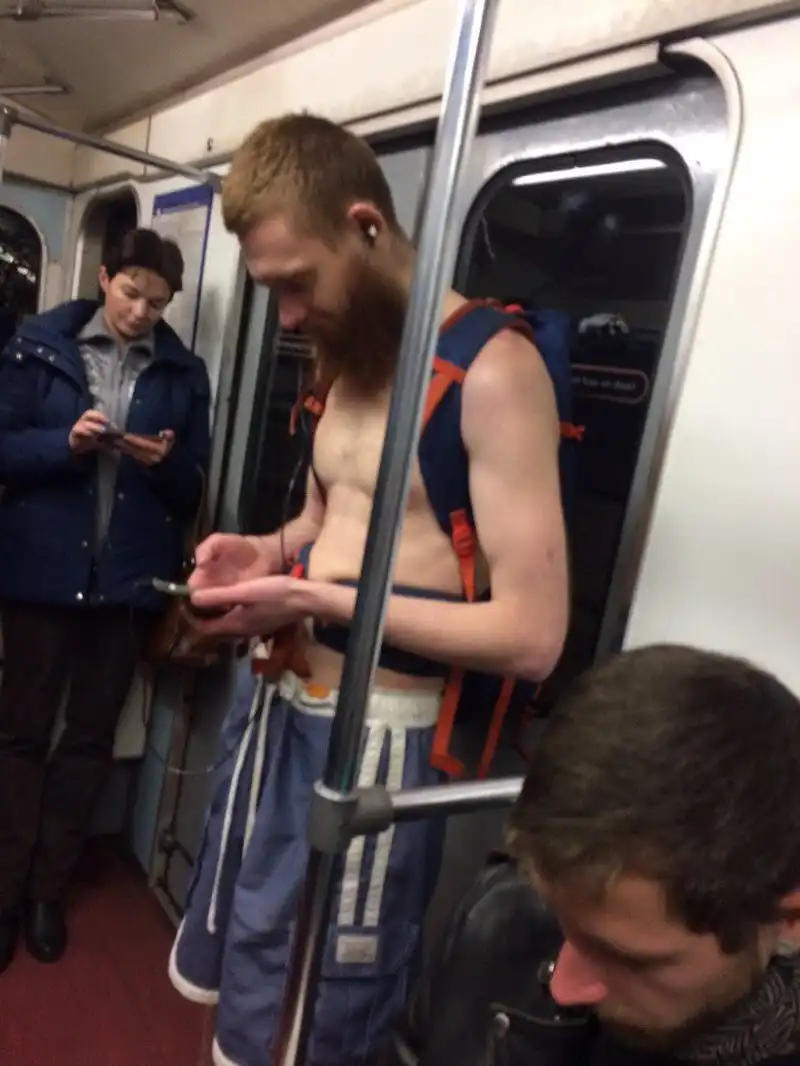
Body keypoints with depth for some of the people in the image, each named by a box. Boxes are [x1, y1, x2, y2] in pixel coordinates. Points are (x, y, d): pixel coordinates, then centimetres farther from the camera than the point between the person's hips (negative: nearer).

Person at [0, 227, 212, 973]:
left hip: (130, 580, 2)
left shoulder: (184, 373, 4)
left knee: (91, 737, 11)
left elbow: (194, 490, 4)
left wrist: (166, 462, -16)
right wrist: (65, 442, -19)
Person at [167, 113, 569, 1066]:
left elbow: (531, 635, -22)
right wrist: (267, 553, -1)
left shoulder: (490, 368, -18)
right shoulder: (350, 358, 9)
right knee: (217, 984, 23)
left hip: (372, 739, -8)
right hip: (280, 706, 8)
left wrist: (321, 600, -22)